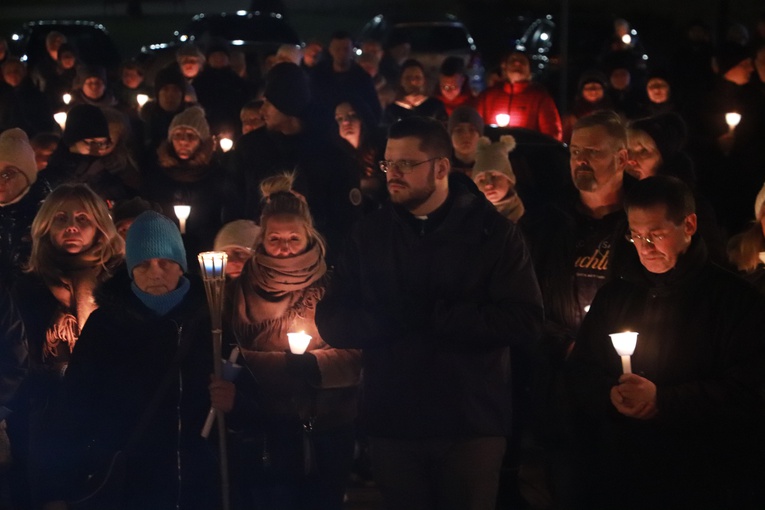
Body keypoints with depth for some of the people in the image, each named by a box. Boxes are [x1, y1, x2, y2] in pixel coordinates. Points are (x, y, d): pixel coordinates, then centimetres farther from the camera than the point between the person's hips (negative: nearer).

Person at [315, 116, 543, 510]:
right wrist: (396, 319, -16)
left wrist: (432, 317, -18)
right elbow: (332, 323, 1)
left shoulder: (493, 233, -3)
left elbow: (524, 323, -13)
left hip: (472, 424, -2)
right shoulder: (368, 235, 7)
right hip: (391, 423, 3)